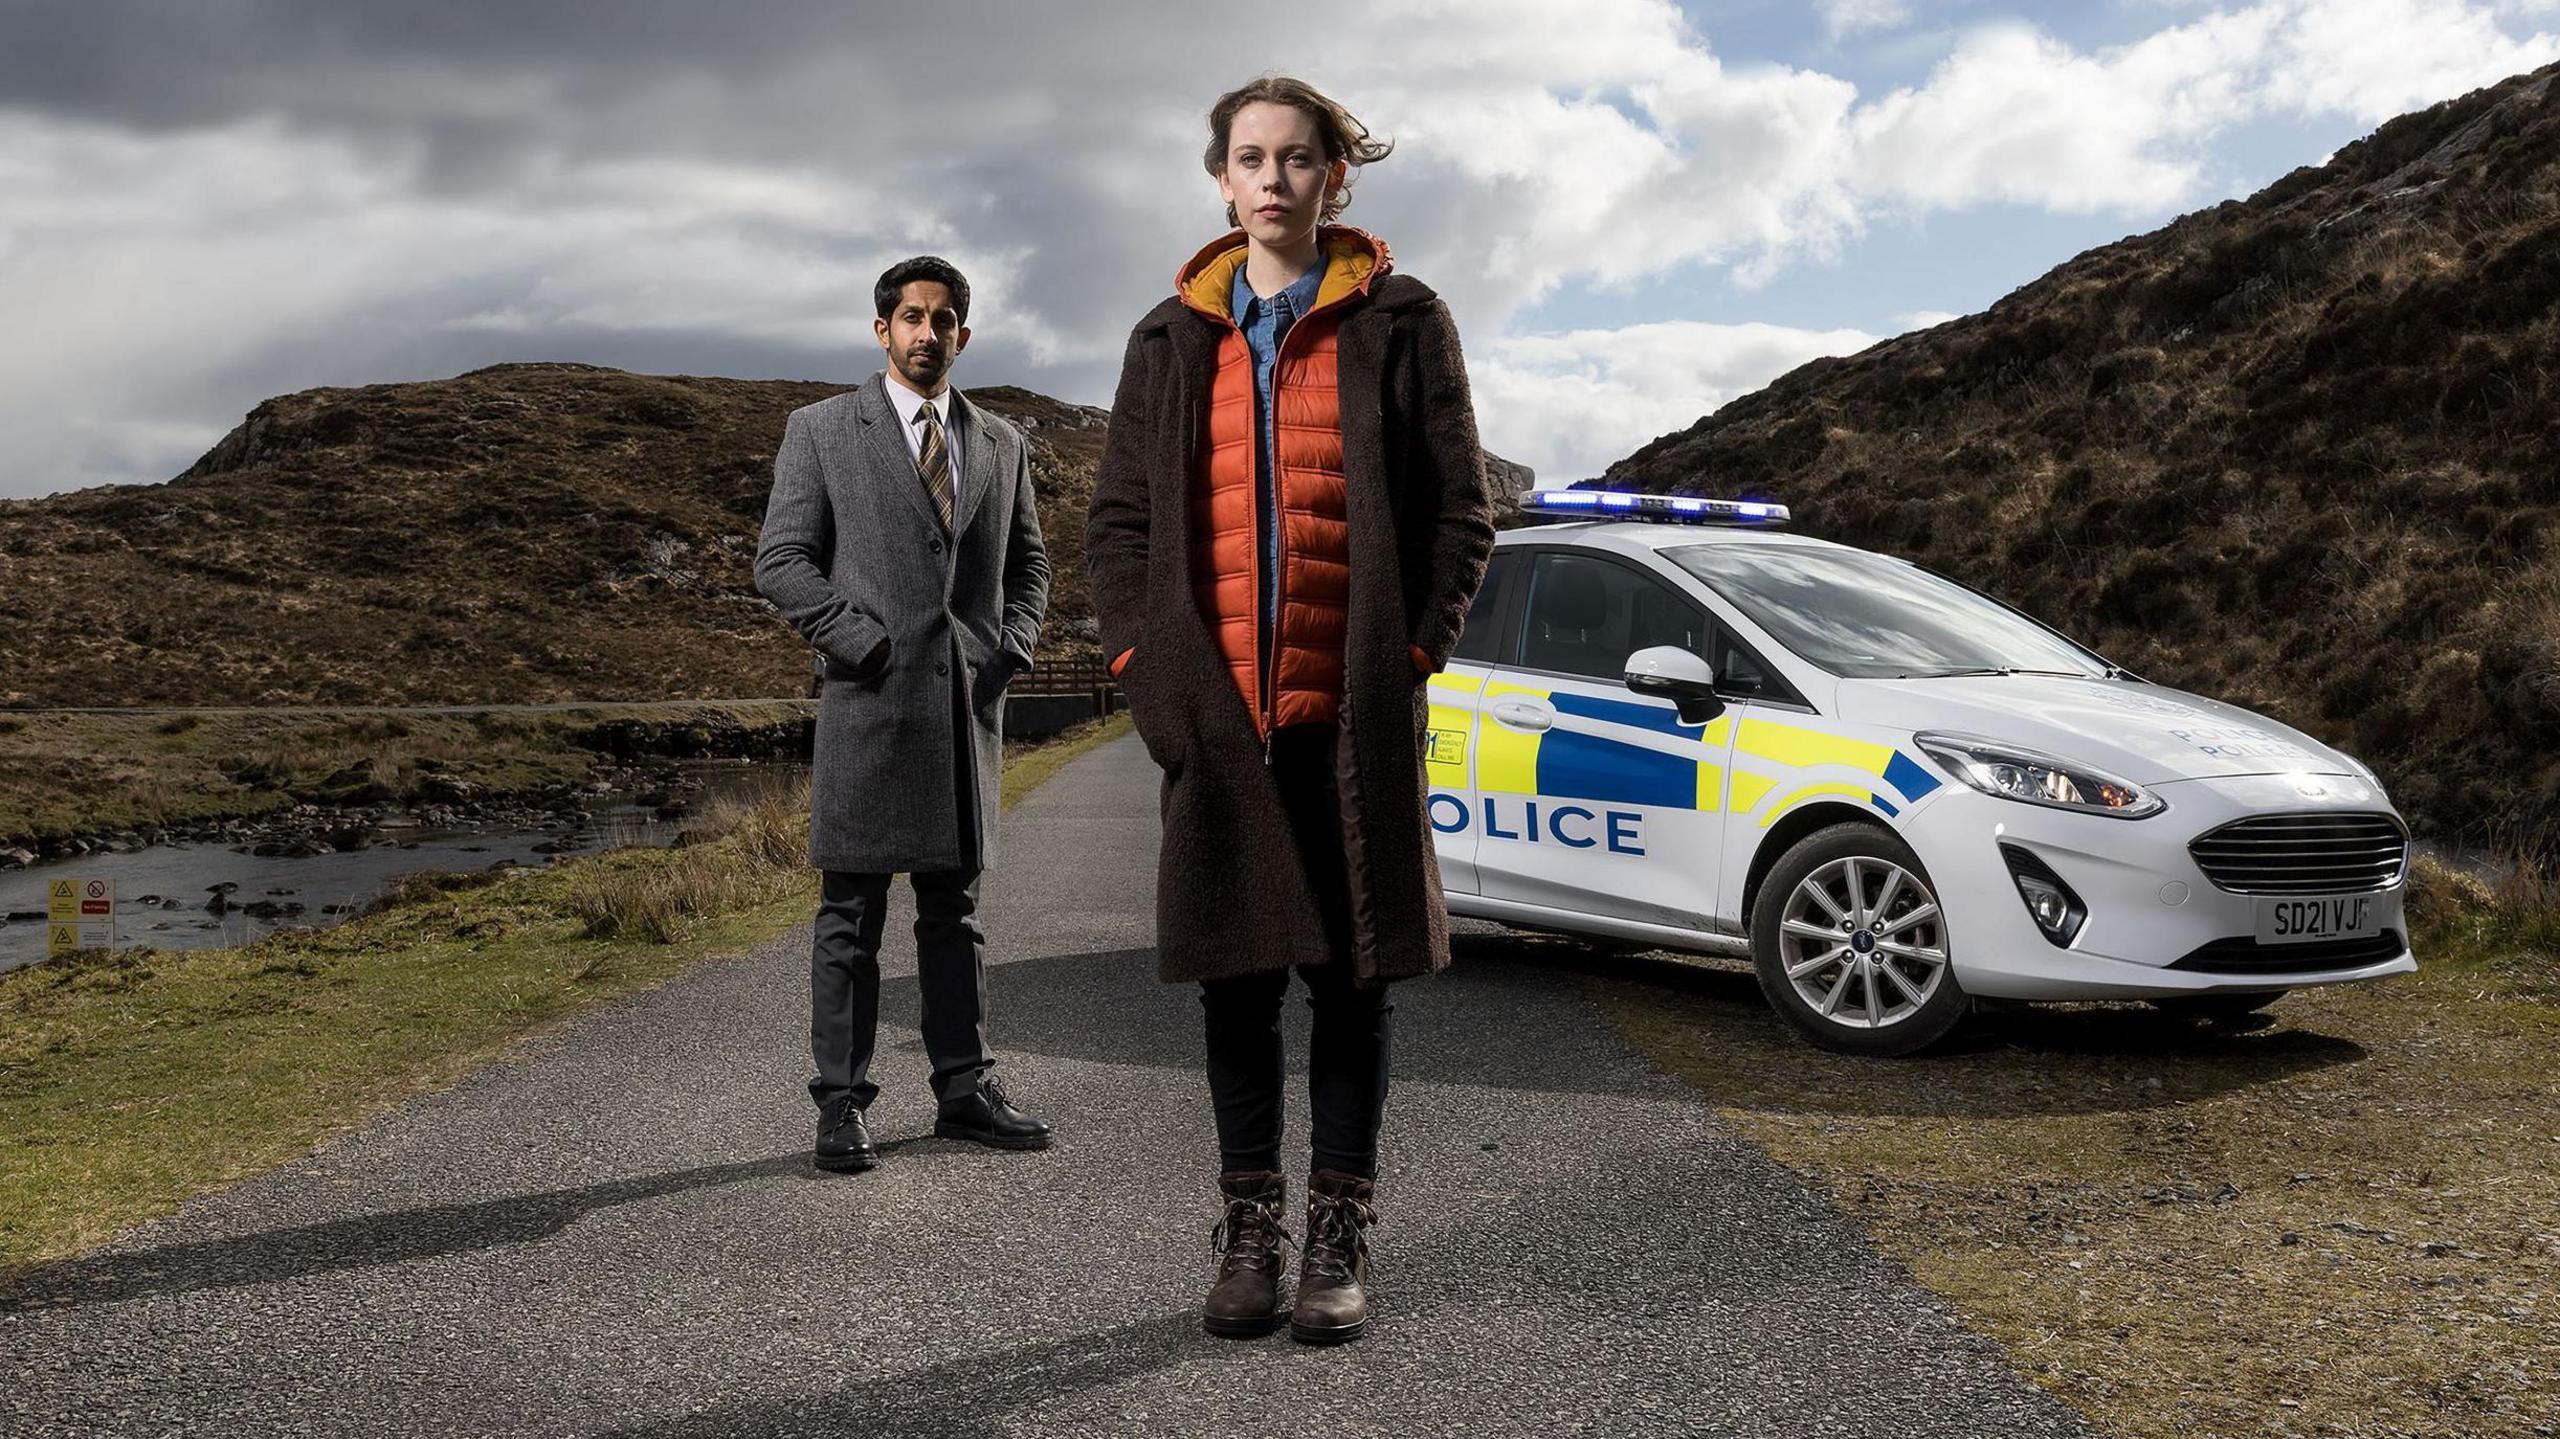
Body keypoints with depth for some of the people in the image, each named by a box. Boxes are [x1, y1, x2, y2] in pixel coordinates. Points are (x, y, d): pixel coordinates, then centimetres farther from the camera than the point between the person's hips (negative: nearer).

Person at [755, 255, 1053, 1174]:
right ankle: (841, 1104, 5)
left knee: (955, 908, 10)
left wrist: (1011, 646, 4)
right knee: (851, 915, -1)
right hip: (870, 699, -4)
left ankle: (963, 1090, 17)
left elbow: (1027, 564, 22)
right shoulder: (822, 432, 4)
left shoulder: (1000, 445, 15)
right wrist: (863, 640, -11)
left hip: (970, 706, 4)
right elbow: (781, 562, -1)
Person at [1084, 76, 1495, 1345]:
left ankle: (1340, 1237, 16)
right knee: (1233, 978, 7)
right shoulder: (1174, 338, 12)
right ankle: (1248, 1230, 19)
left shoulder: (1398, 322, 4)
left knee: (1352, 976, 5)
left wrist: (1406, 661, -8)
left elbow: (1459, 512, 2)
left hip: (1353, 715, -2)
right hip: (1216, 714, 3)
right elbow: (1118, 519, 12)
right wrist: (1147, 670, -1)